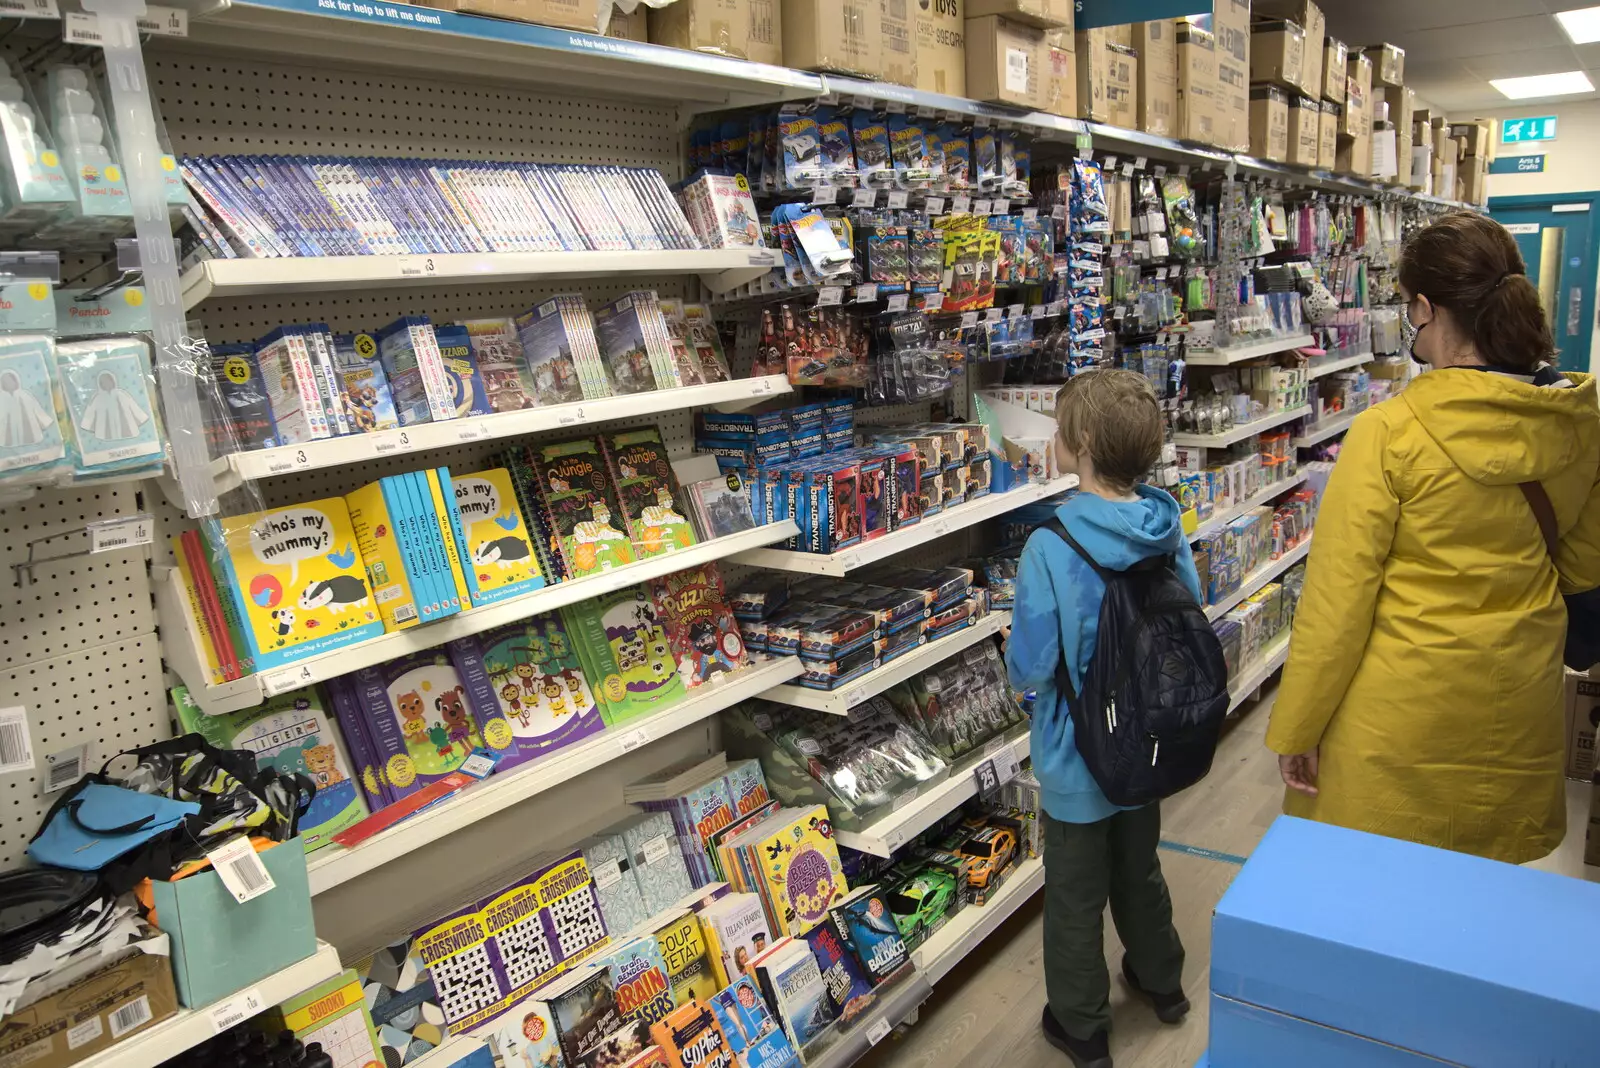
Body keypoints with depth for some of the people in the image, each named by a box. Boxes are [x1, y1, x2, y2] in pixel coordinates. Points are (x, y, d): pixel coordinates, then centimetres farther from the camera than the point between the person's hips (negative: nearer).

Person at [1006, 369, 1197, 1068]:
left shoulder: (1051, 547, -29)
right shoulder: (1167, 529, -11)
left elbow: (1029, 671, -24)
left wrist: (1014, 661, -3)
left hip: (1079, 756, -6)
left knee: (1076, 897, 14)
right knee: (1139, 868, 28)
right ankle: (1161, 982, 50)